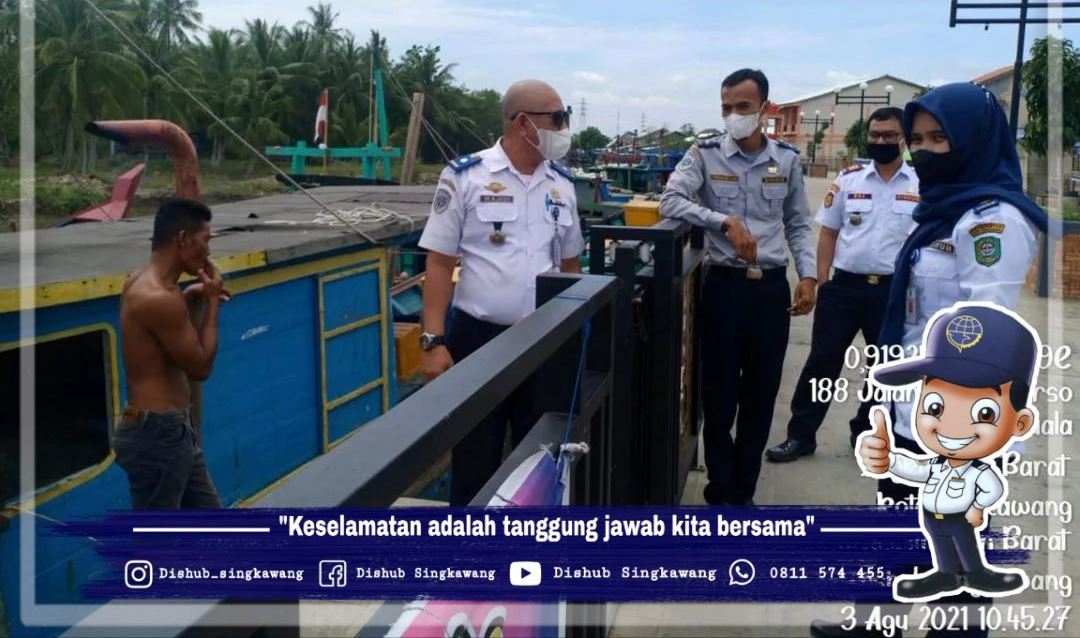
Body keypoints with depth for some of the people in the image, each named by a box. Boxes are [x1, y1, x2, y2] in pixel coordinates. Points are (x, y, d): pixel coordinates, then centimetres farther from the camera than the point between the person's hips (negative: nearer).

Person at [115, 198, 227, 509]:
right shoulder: (159, 298, -24)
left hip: (172, 428, 10)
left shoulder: (144, 282, 7)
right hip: (156, 433, -10)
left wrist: (187, 300, 13)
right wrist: (212, 303, -7)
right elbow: (200, 366, -16)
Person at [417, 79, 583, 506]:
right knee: (475, 462, 7)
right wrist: (434, 341, -14)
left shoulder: (562, 183, 7)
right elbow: (440, 263, -8)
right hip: (478, 337, -4)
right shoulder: (465, 176, -8)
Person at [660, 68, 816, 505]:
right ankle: (721, 492, 23)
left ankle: (743, 493, 26)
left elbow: (798, 225, 13)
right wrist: (726, 222, -24)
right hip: (724, 284, -3)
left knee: (761, 395, 10)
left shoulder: (787, 160, 6)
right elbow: (670, 201, -15)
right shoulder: (704, 155, -3)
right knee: (720, 394, 4)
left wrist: (808, 276, 1)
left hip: (772, 287, 3)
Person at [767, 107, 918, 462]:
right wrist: (821, 282, -1)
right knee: (822, 361, 3)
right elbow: (828, 233, 6)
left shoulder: (923, 186, -1)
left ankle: (867, 432, 31)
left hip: (894, 290, 0)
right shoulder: (848, 179, 3)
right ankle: (801, 435, 12)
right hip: (845, 286, 0)